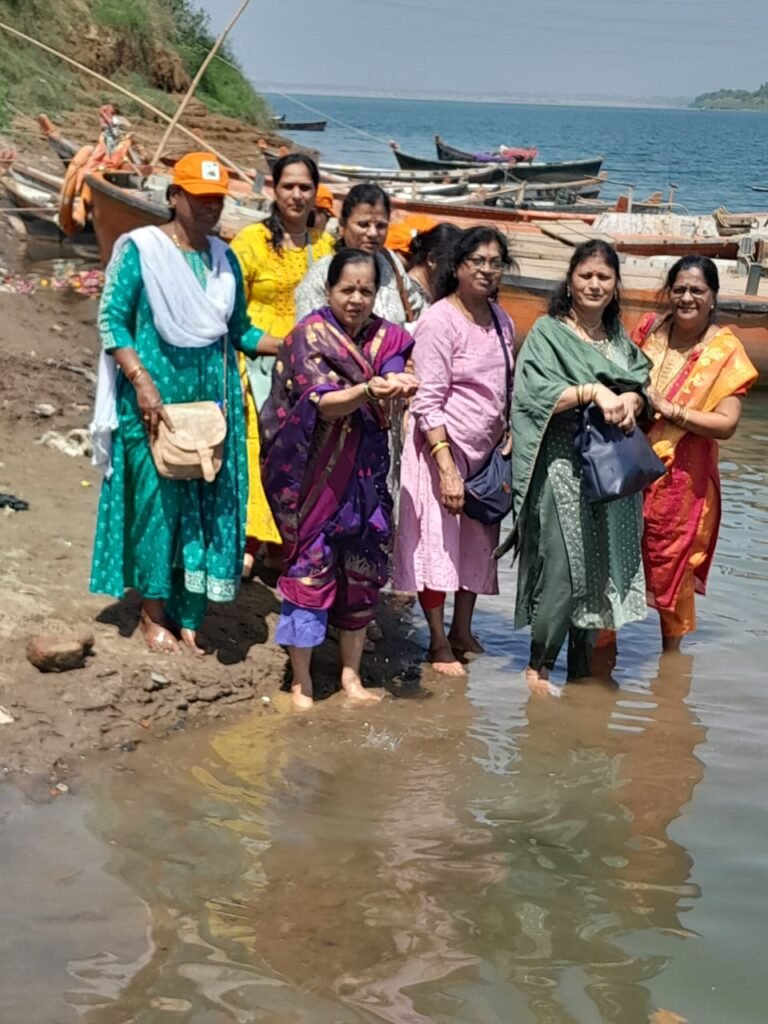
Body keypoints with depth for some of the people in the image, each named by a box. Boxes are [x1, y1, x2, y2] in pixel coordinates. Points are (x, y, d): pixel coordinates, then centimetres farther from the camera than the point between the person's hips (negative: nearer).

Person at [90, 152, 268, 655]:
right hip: (156, 397, -5)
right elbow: (112, 320, -9)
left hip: (212, 399, 5)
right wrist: (142, 382, -19)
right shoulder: (140, 249, -5)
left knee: (208, 504, 4)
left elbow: (240, 330, 13)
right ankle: (154, 614, 12)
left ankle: (189, 618, 13)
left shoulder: (224, 258, 11)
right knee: (157, 500, -3)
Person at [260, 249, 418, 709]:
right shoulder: (309, 336, -9)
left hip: (365, 474, 5)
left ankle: (351, 674, 21)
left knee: (363, 568, 8)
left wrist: (398, 386, -31)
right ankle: (302, 681, 9)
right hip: (314, 474, -5)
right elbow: (322, 404, -19)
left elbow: (396, 376, -8)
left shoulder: (384, 337, 6)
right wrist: (369, 390, -36)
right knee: (310, 567, -2)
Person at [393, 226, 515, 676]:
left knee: (479, 541, 12)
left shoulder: (502, 320, 9)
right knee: (439, 540, -1)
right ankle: (439, 644, 11)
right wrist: (447, 467, -23)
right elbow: (427, 402, -18)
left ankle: (463, 635, 26)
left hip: (486, 450, 7)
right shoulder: (439, 321, -14)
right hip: (442, 447, -7)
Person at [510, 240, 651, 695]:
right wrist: (592, 391, -20)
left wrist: (631, 400, -12)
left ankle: (583, 664, 19)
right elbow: (535, 394, -13)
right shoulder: (547, 332, -2)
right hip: (564, 465, -6)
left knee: (604, 565, 8)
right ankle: (539, 665, 5)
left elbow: (642, 388, 11)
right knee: (563, 566, -9)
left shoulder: (620, 341, 16)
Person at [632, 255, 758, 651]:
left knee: (672, 566, 8)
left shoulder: (725, 350, -10)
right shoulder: (649, 329, 2)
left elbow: (726, 424, -16)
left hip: (682, 478, -3)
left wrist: (668, 409, -21)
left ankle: (671, 655, 25)